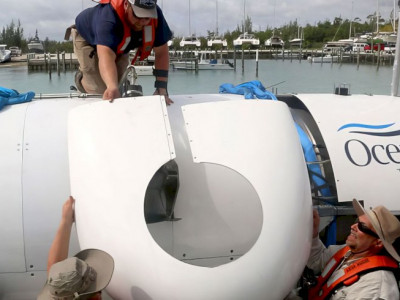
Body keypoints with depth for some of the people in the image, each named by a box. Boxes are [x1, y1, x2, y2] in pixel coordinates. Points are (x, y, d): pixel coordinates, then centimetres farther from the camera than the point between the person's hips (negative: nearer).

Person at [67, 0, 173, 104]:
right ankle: (81, 78, 20)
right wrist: (112, 88, -80)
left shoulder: (155, 15, -31)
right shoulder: (108, 17, -46)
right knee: (102, 89, -14)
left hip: (118, 44, 5)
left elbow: (161, 52, -26)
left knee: (119, 84, -1)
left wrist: (162, 89, -36)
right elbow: (106, 55, -61)